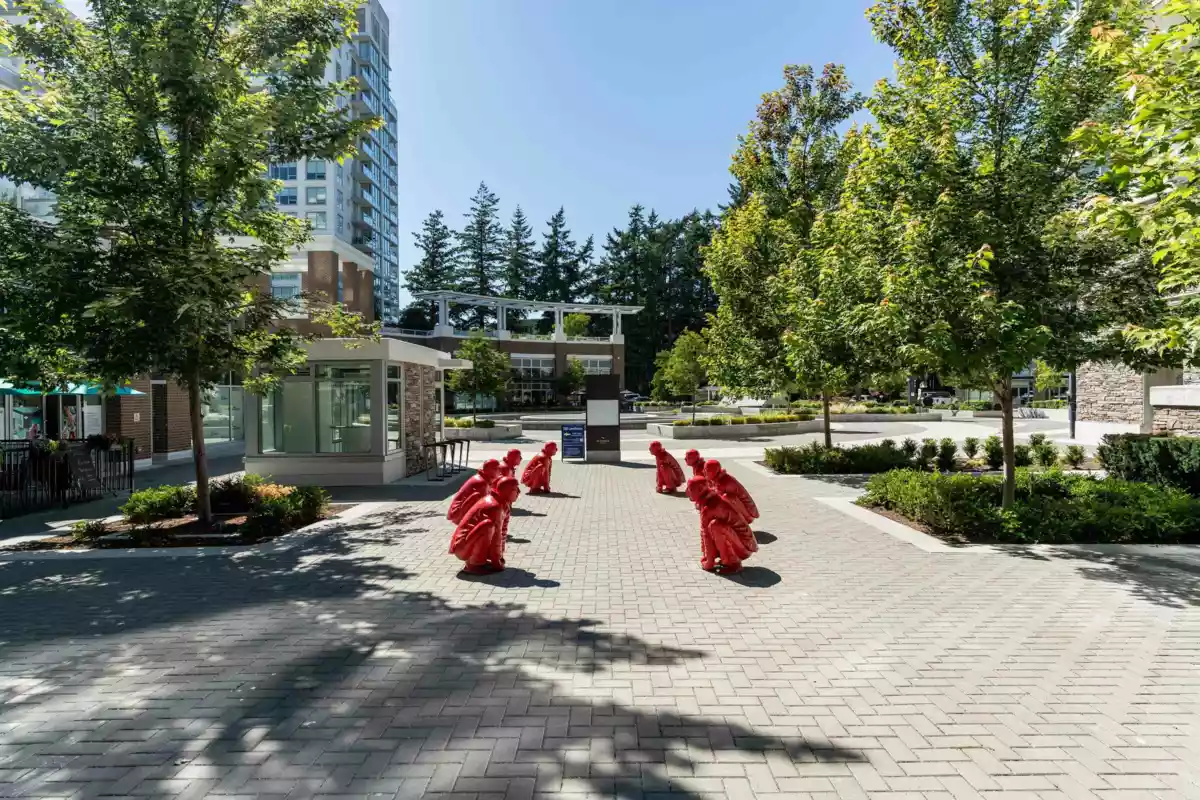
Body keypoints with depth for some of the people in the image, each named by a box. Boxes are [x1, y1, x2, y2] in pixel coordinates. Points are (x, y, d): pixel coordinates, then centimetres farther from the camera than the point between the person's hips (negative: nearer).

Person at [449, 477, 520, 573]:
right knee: (489, 525, -31)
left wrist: (500, 555, 14)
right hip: (463, 547, -10)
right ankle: (474, 564, -16)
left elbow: (501, 531, 13)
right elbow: (496, 535, -19)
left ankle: (475, 560, 12)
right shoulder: (495, 506, -21)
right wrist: (496, 561, -10)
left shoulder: (501, 504, 7)